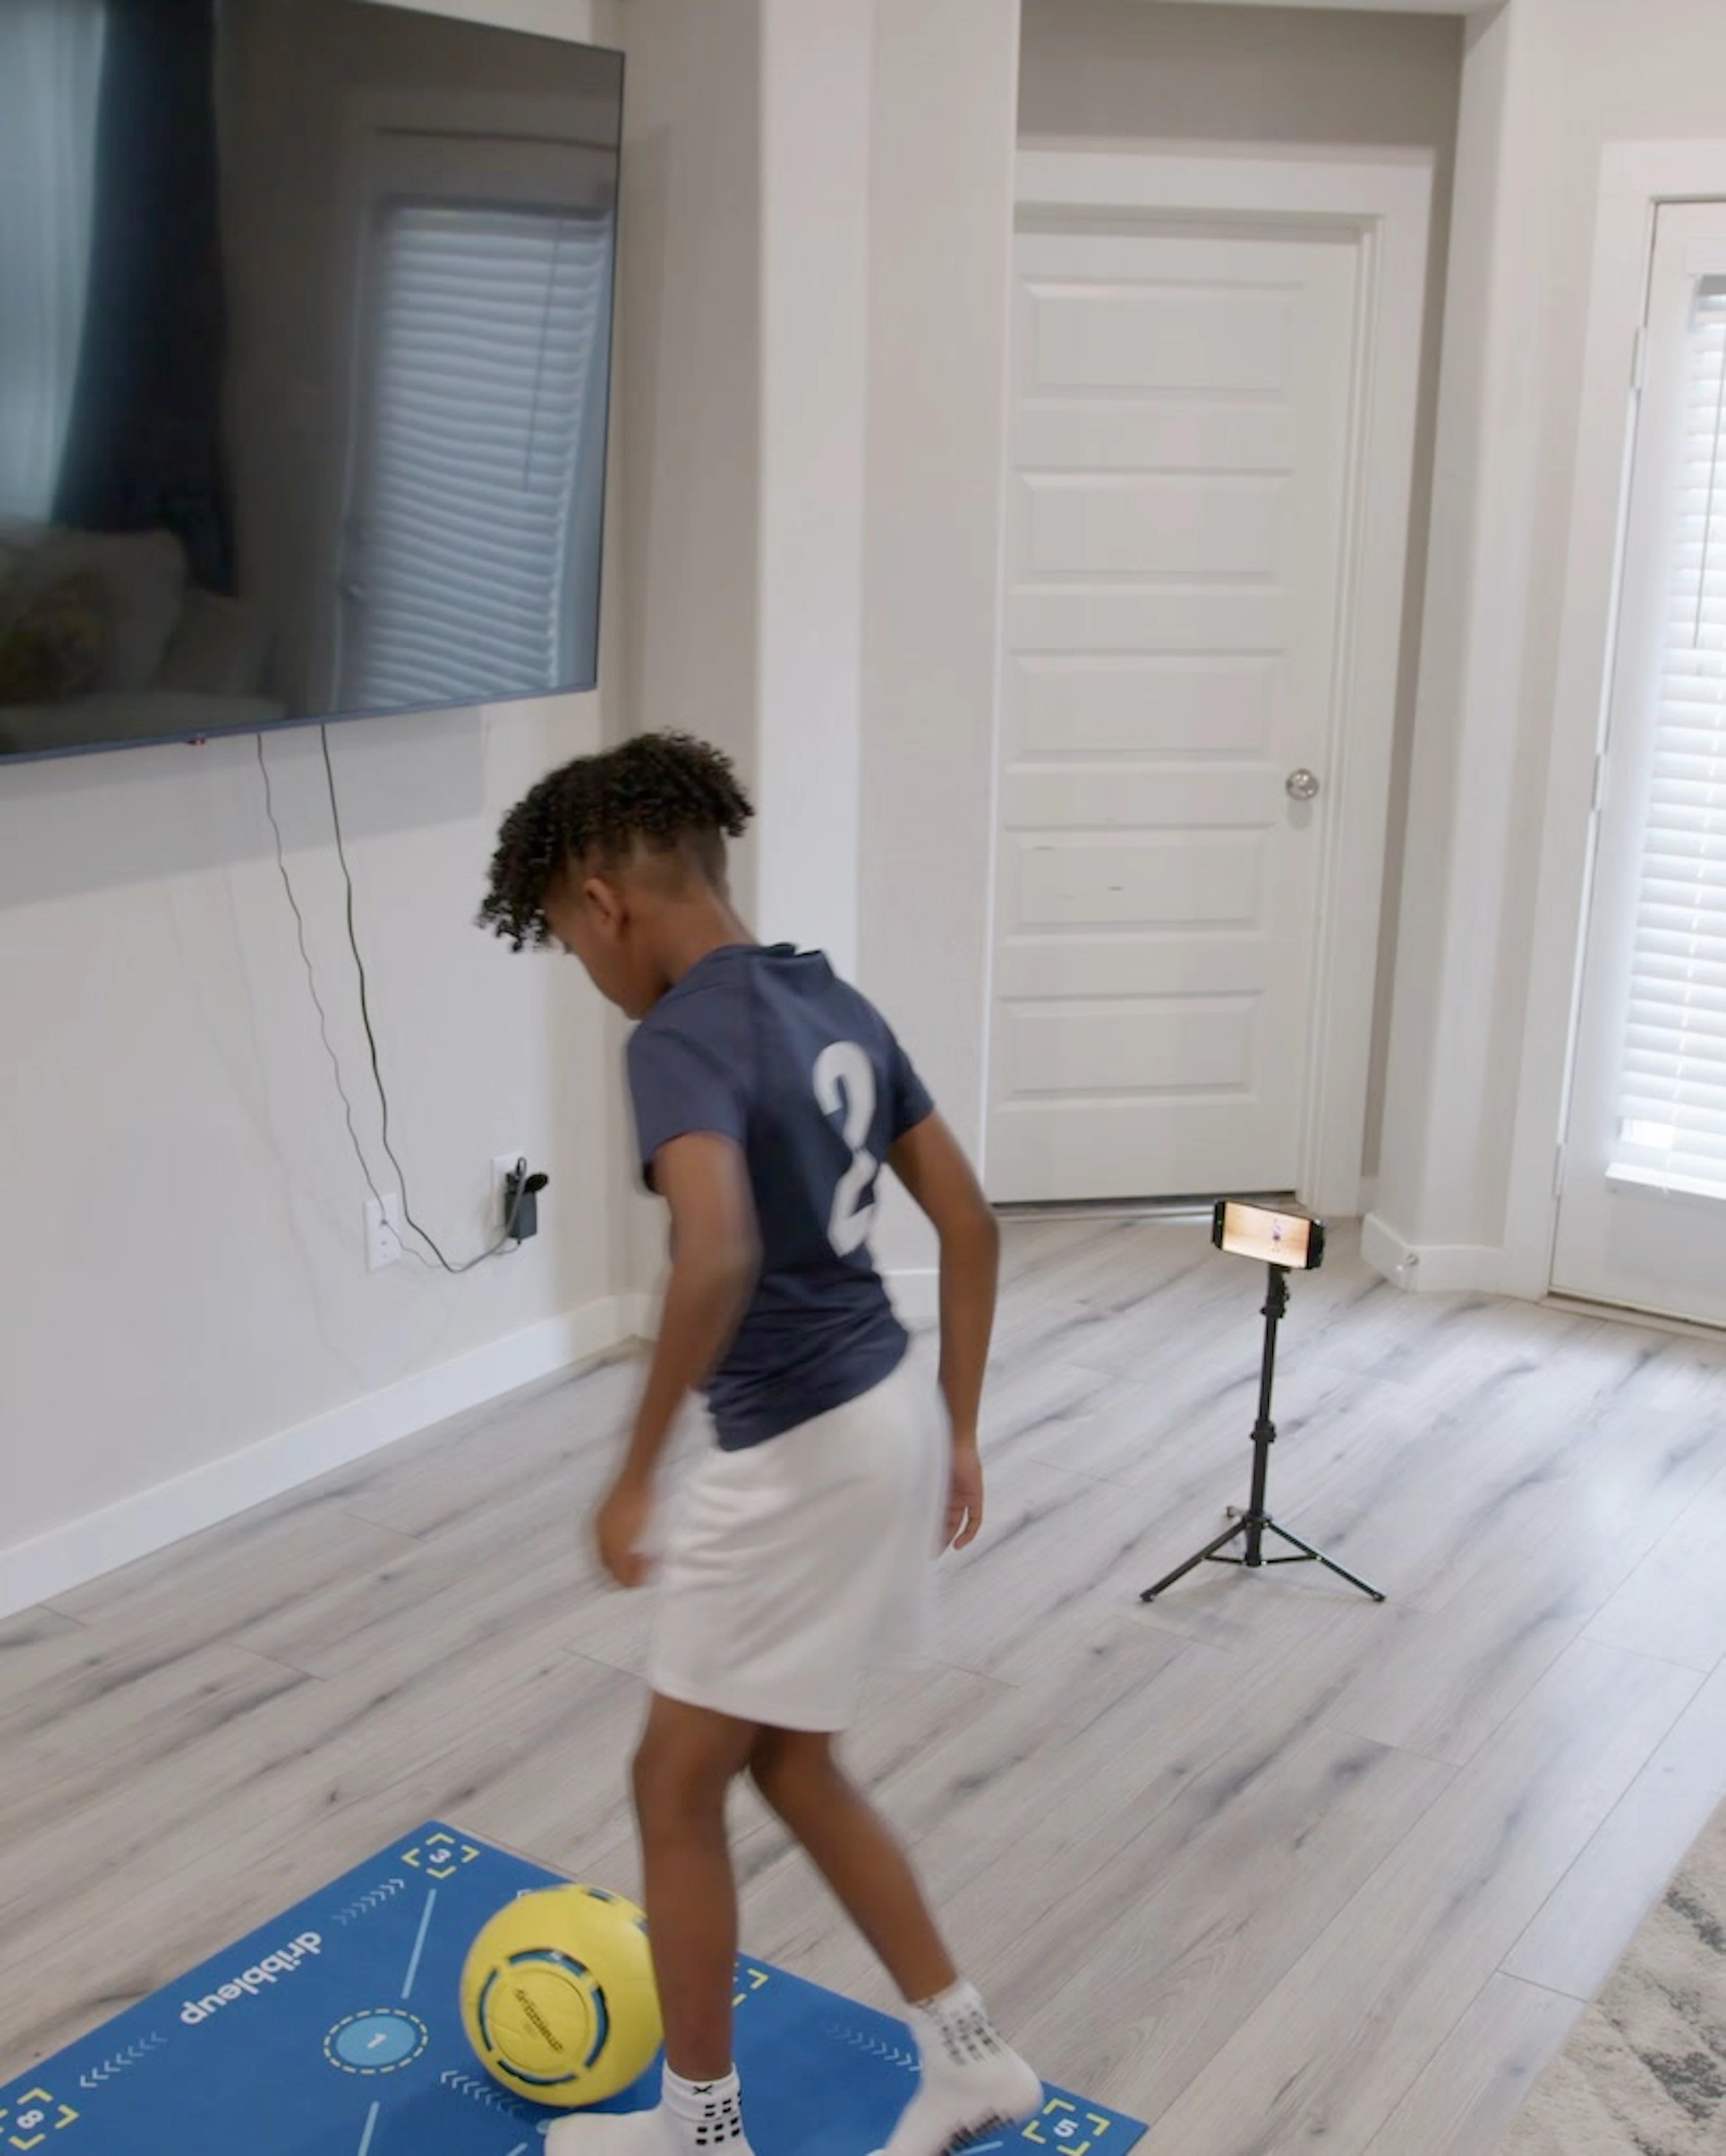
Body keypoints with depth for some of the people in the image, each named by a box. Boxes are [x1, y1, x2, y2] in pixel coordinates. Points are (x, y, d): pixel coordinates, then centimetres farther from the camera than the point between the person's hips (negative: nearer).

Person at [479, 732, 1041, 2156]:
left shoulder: (683, 1040, -19)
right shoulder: (835, 1004, 7)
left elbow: (719, 1261, -37)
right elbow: (970, 1223, 11)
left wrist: (637, 1474, -25)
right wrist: (957, 1436, 17)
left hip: (799, 1461, -9)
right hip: (891, 1425, 9)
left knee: (677, 1784, 12)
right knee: (789, 1764, 24)